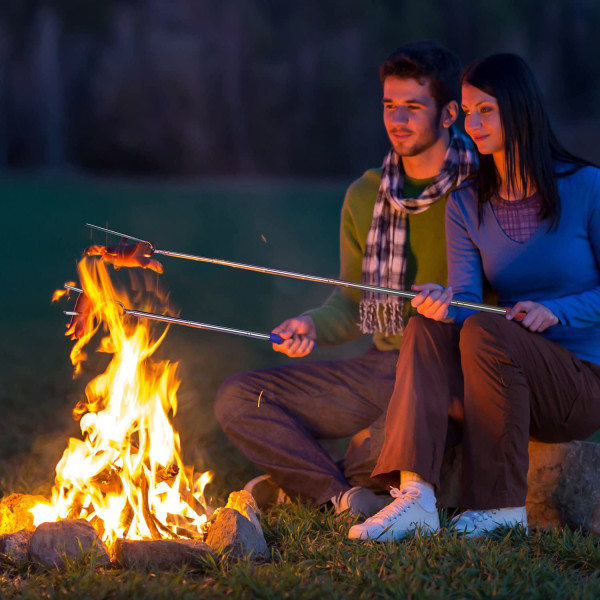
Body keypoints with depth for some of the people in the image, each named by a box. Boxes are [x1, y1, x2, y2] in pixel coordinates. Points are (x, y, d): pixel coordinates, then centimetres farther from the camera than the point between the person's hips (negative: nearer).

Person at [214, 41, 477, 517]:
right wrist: (311, 326, -6)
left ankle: (304, 480, -11)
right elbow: (352, 306, 15)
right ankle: (349, 496, -17)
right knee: (236, 399, -5)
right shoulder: (365, 197, 12)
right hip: (380, 368, 6)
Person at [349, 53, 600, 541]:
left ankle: (503, 505, -24)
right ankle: (415, 496, -37)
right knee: (427, 328, -23)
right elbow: (466, 295, -2)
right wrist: (444, 304, -25)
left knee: (483, 330, -30)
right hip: (509, 382, 4)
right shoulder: (467, 204, 8)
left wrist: (555, 311, -18)